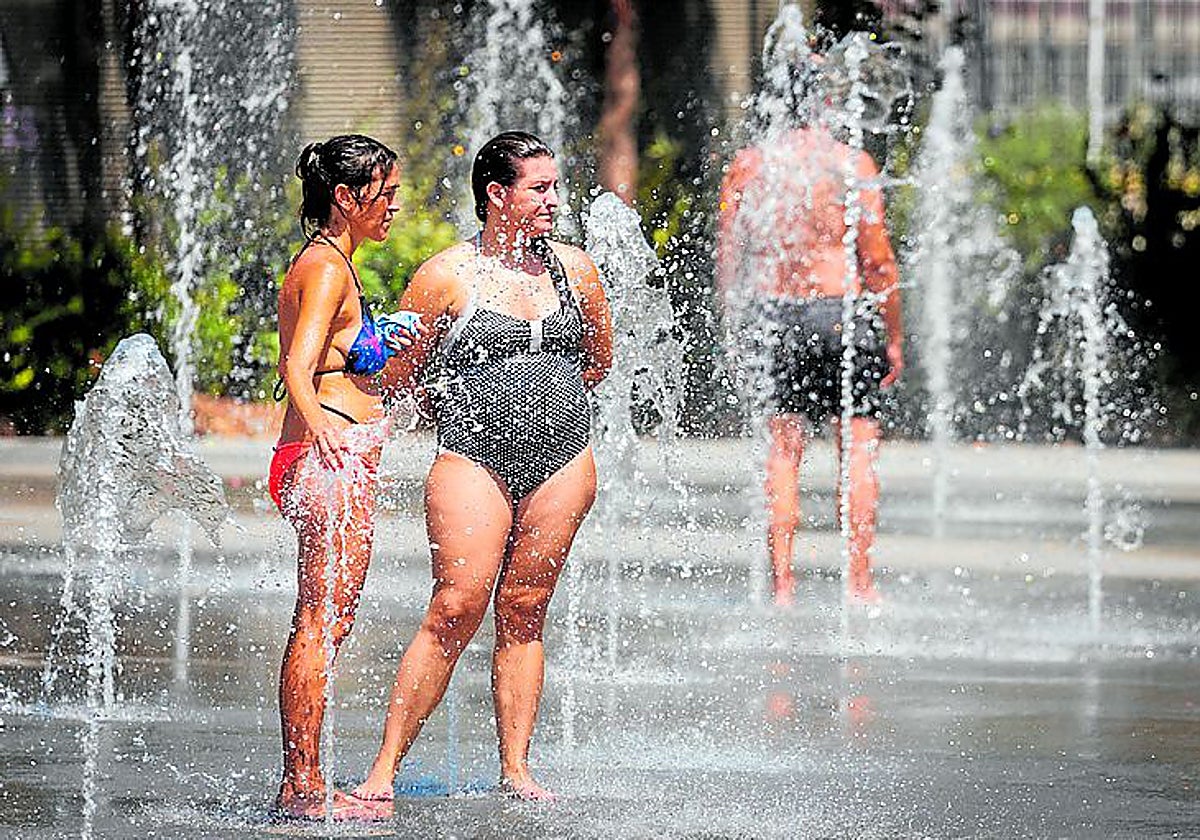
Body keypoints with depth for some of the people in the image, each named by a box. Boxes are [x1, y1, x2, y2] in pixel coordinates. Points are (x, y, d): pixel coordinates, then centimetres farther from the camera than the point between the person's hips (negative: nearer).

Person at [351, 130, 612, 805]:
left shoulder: (574, 269, 9)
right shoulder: (446, 277, -3)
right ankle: (386, 768, -8)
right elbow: (403, 376, 2)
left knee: (524, 612, 6)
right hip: (474, 460, -4)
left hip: (562, 460, 4)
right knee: (457, 609, -11)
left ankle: (515, 769, 11)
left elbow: (598, 362, 22)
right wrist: (466, 405, 4)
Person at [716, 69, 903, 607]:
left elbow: (726, 261, 4)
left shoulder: (747, 165, 4)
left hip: (773, 314, 3)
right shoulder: (850, 163, -5)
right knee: (858, 445, 5)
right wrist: (894, 336, 2)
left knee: (782, 451, 7)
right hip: (842, 307, -3)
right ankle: (859, 582, 4)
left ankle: (781, 584, 4)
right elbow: (878, 260, -6)